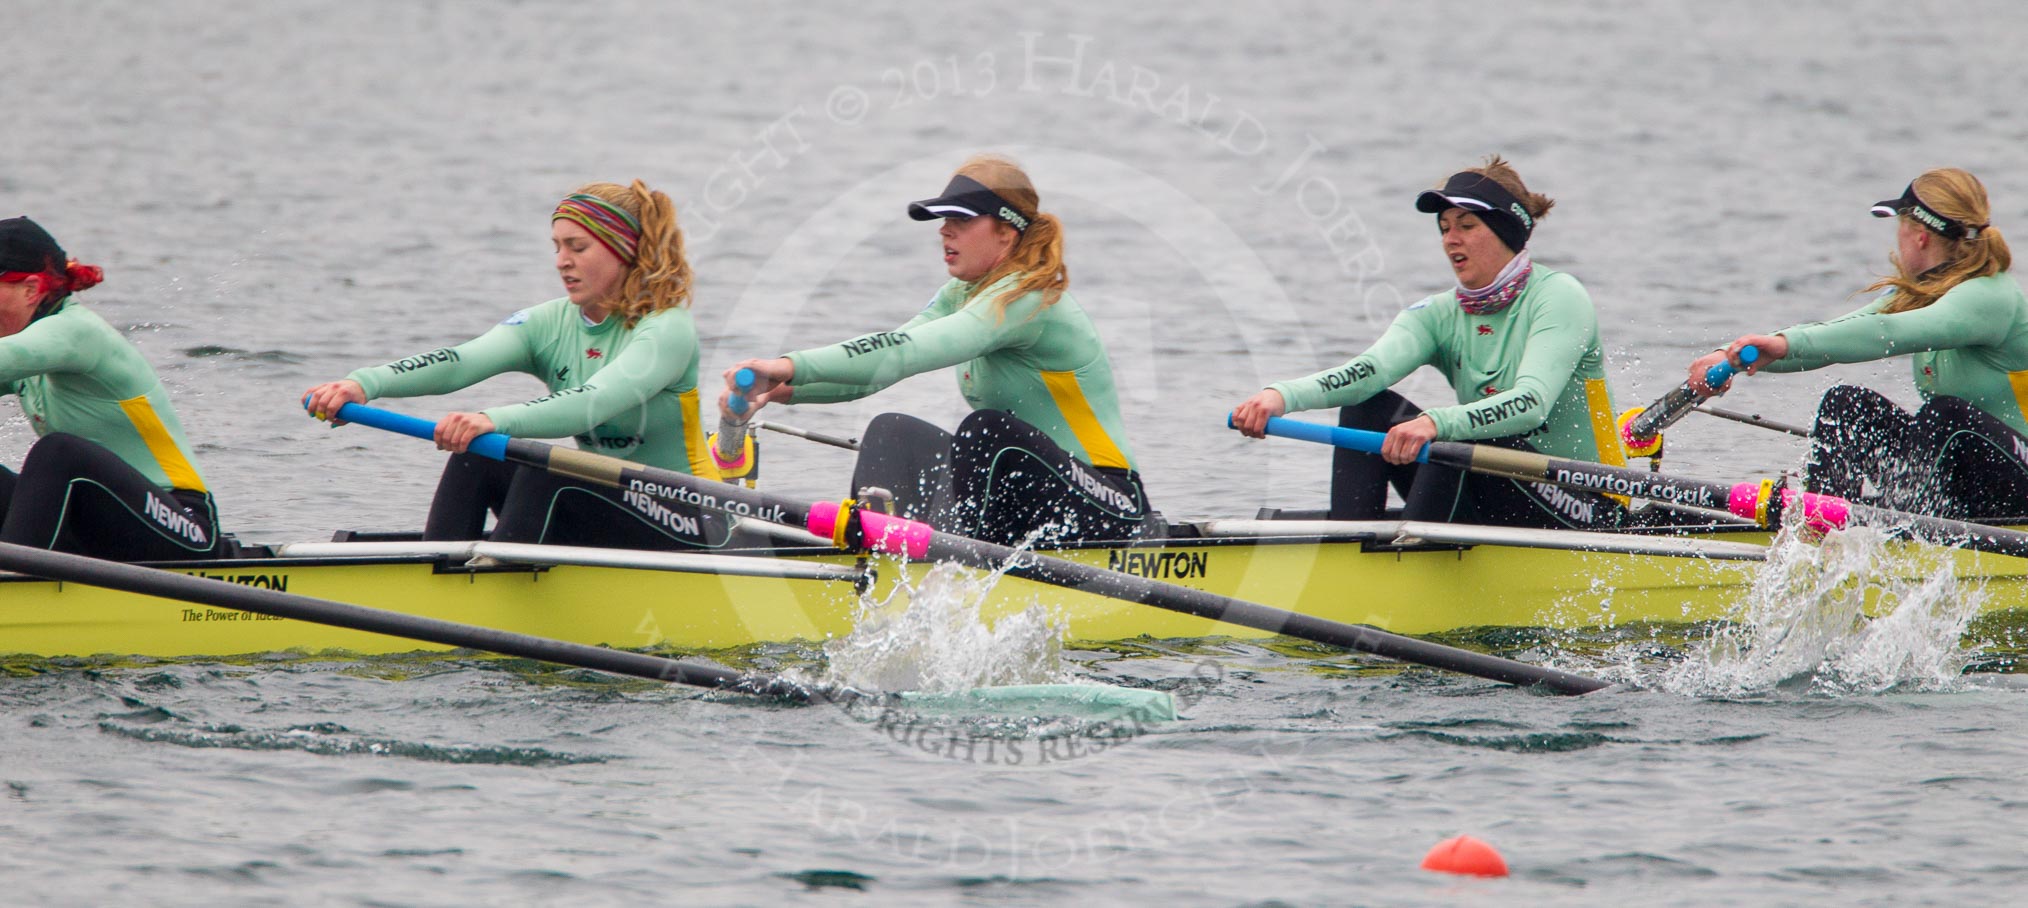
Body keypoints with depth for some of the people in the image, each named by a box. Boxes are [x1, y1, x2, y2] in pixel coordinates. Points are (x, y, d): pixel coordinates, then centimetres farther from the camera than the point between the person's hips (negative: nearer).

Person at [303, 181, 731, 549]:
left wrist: (496, 420, -51)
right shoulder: (551, 325, 4)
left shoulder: (668, 328, -15)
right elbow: (461, 362, -15)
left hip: (687, 527, -7)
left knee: (546, 473, -29)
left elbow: (594, 403, -34)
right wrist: (365, 383, -33)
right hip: (602, 511, 7)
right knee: (476, 458, -13)